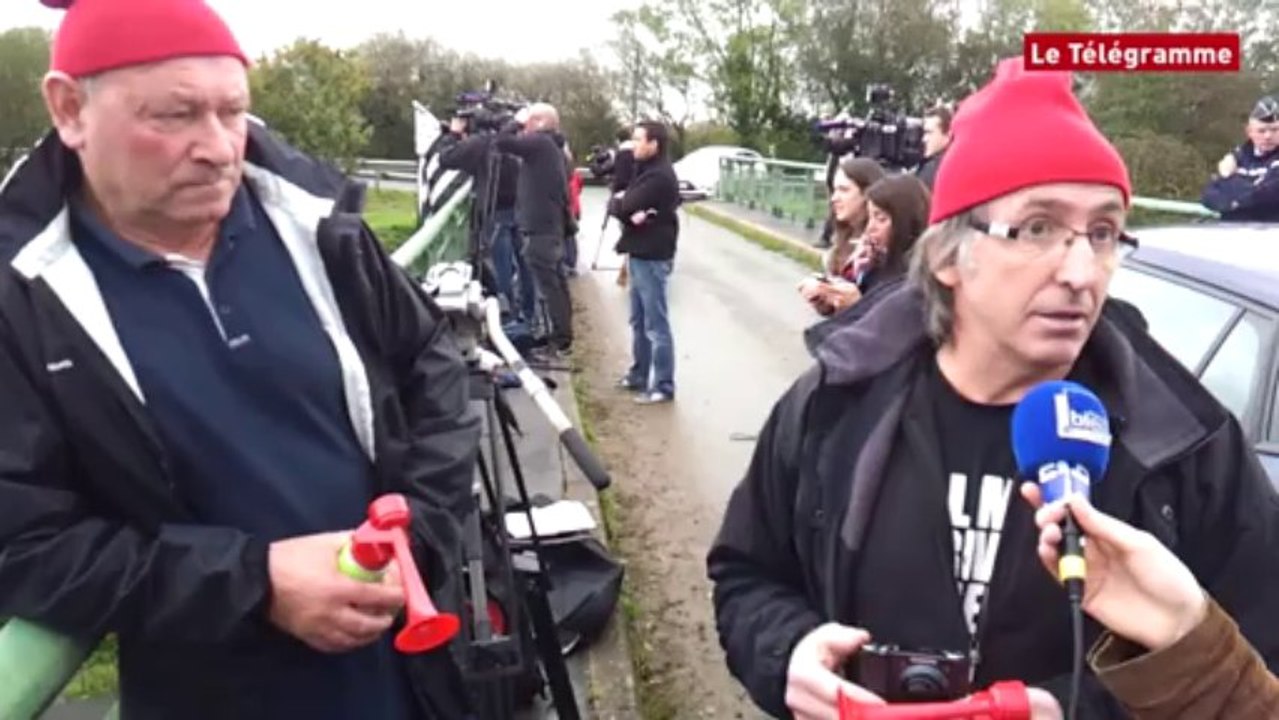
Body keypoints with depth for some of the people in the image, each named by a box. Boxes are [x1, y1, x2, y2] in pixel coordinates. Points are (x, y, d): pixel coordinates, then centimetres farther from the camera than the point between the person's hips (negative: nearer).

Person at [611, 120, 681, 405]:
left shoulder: (658, 176, -18)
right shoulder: (647, 171, 16)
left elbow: (622, 207, -22)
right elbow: (617, 205, 7)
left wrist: (621, 202, 1)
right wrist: (630, 211, -15)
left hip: (652, 257, -10)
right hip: (640, 254, 10)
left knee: (656, 324, -5)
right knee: (639, 321, 18)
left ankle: (663, 386, 0)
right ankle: (639, 375, 29)